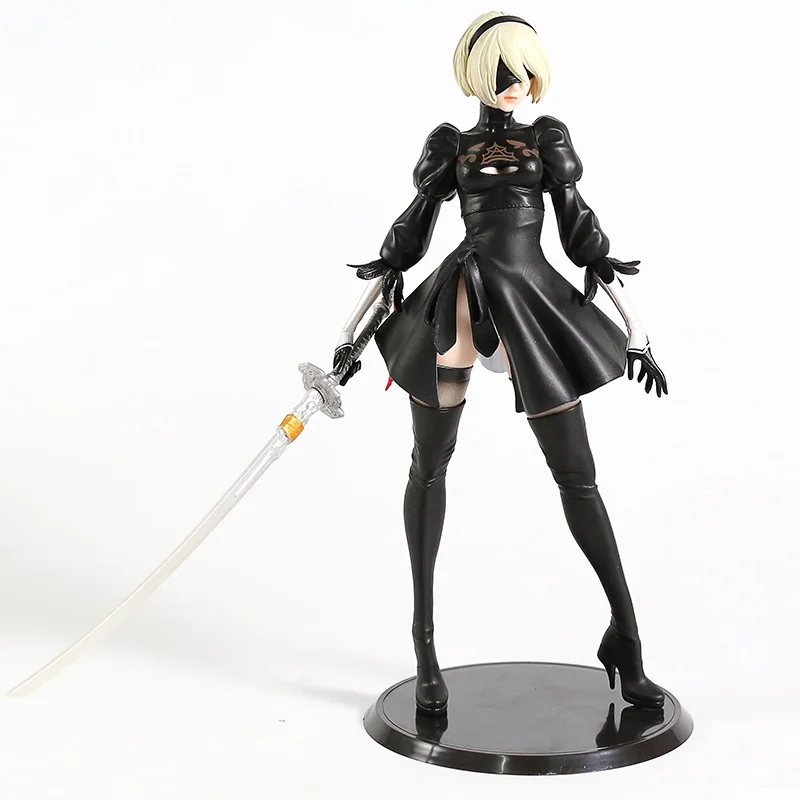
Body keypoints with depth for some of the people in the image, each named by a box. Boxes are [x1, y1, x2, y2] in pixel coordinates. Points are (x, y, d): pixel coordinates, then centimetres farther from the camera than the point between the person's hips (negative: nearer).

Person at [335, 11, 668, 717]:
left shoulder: (549, 139, 13)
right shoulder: (450, 146, 13)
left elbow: (580, 231, 12)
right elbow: (407, 240, 13)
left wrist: (634, 326, 7)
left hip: (536, 304, 0)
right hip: (455, 306, 1)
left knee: (578, 476, 1)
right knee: (428, 467, 3)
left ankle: (625, 635, 12)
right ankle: (425, 643, 15)